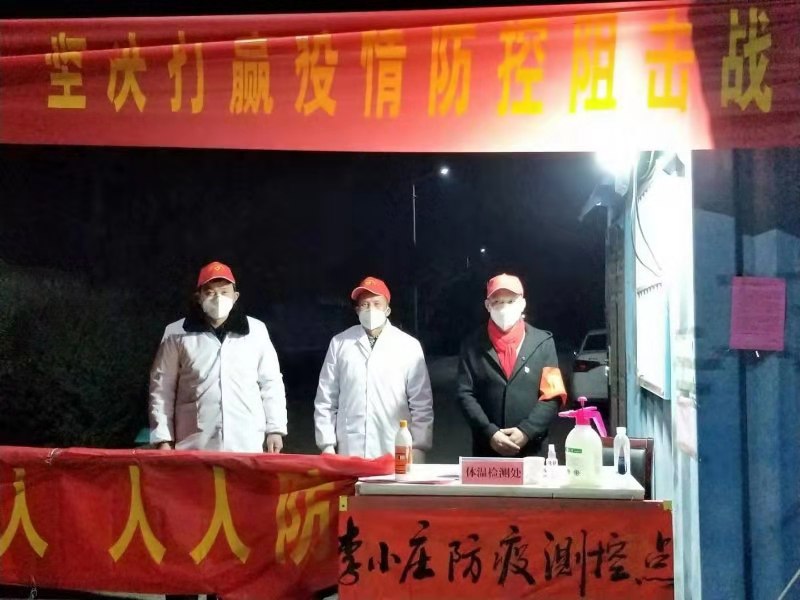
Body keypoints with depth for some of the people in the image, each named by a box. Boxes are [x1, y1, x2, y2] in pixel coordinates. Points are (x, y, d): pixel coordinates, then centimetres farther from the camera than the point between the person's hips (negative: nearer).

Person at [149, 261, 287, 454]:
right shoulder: (176, 334, 4)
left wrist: (275, 429, 6)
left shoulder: (256, 331, 6)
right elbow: (162, 388, 6)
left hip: (246, 446, 1)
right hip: (194, 447, -1)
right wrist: (163, 438, 2)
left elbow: (270, 383, 11)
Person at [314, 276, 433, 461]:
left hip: (395, 454, -1)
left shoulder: (409, 346, 3)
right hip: (349, 453, 1)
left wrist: (418, 447, -1)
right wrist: (327, 444, 3)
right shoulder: (339, 343, 6)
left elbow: (421, 403, 4)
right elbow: (326, 400, 7)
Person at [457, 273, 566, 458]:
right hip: (487, 450, 0)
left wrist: (526, 431, -11)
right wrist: (489, 432, -13)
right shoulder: (473, 345, 4)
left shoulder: (543, 342, 4)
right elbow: (465, 394, -1)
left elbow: (552, 396, 0)